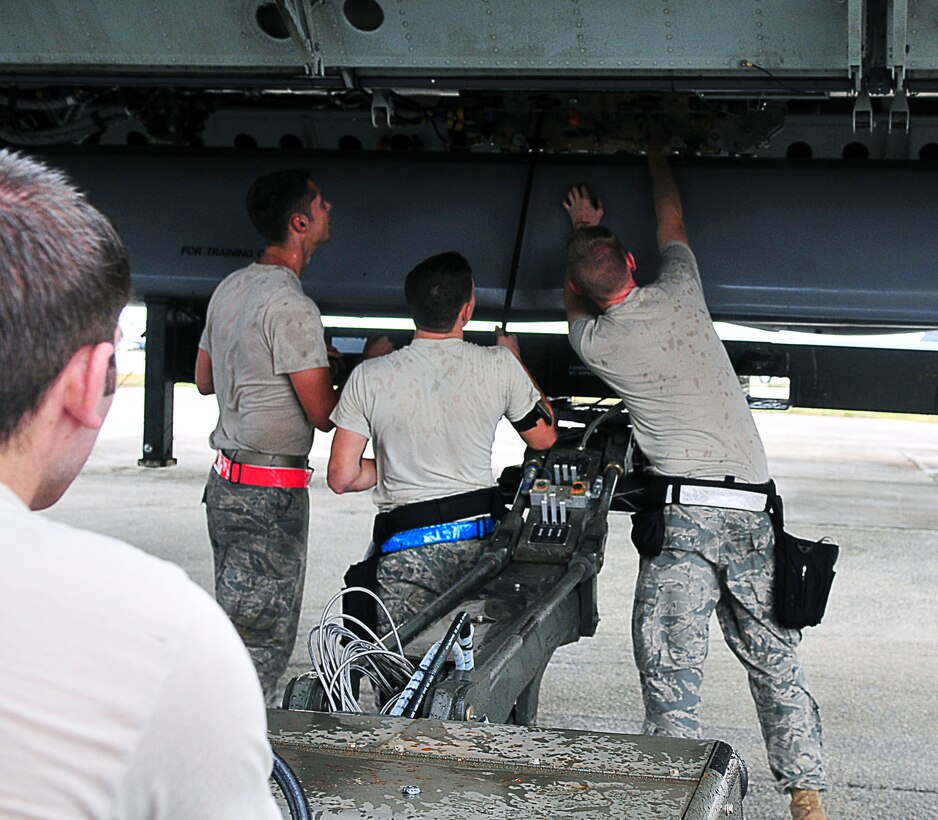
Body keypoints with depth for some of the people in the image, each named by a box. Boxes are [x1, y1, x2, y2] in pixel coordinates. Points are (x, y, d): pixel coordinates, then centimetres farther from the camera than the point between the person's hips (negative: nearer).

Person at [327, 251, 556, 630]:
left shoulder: (369, 377, -2)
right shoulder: (499, 365, -2)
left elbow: (341, 477, 0)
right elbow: (544, 437, 16)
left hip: (407, 549, -1)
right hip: (480, 537, 1)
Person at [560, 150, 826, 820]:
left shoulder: (595, 342, 3)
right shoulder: (678, 294, 7)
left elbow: (572, 300, 30)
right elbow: (671, 219, 29)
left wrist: (582, 230, 44)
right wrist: (656, 154, 46)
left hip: (682, 512, -3)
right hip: (753, 509, 4)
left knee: (671, 671, -3)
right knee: (775, 661, 13)